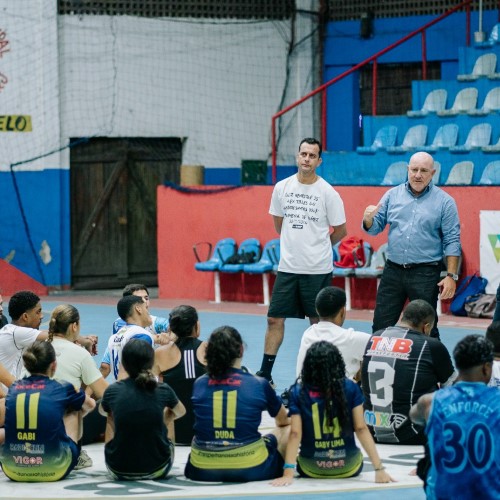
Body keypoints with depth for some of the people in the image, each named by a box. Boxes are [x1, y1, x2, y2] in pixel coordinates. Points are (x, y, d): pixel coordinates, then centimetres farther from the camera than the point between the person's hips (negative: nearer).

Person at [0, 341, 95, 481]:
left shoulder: (14, 388, 7)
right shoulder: (62, 389, -1)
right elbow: (90, 405, 23)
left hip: (13, 470, 3)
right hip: (54, 469, -2)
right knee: (73, 409, 23)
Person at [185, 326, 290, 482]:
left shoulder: (199, 384, 2)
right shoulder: (259, 385, -5)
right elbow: (283, 421, 16)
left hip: (202, 471, 3)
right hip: (250, 470, -3)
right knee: (288, 429, 19)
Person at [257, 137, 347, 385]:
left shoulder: (328, 193, -7)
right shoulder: (282, 188, 3)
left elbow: (340, 231, 2)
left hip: (318, 269, -3)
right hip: (287, 266, 3)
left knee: (317, 321, 5)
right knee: (275, 318, 1)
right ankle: (265, 373, 7)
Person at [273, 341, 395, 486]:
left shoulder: (298, 392, -10)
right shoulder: (350, 388, -9)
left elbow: (295, 434, -16)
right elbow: (361, 429, -12)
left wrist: (288, 474, -19)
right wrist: (379, 469, -10)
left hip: (311, 469, -1)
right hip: (349, 468, 1)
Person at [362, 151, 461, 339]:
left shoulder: (444, 201, -2)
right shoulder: (392, 195, 7)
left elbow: (452, 241, -3)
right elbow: (375, 228, 10)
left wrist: (451, 276, -10)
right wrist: (368, 219, -13)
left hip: (425, 274, -3)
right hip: (393, 271, 3)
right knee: (380, 328, 5)